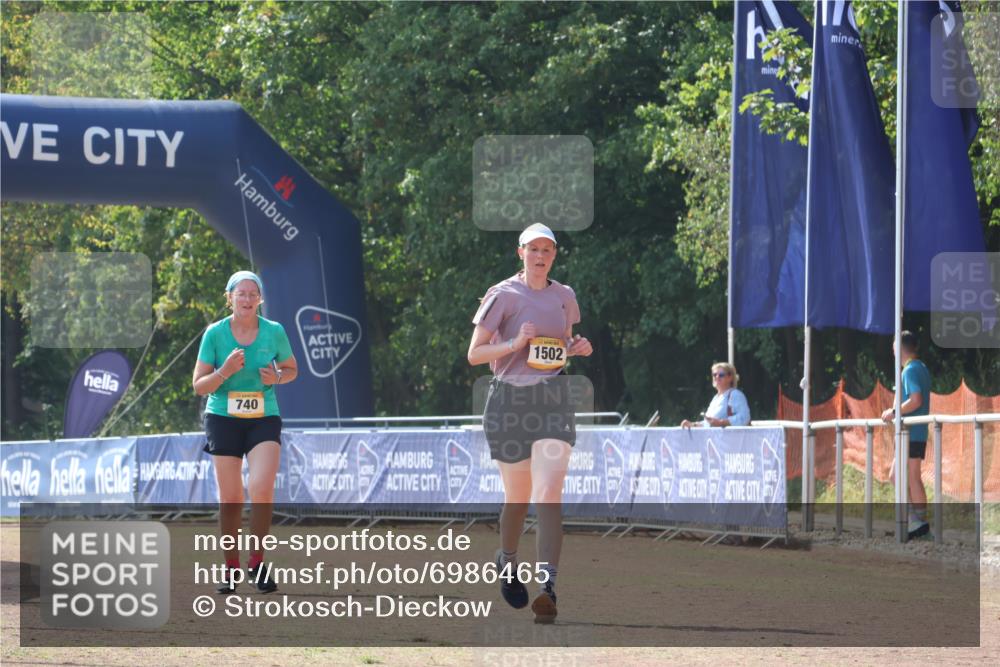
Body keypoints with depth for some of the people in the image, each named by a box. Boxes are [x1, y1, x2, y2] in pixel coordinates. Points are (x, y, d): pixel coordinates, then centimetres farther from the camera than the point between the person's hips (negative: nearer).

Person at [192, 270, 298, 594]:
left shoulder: (274, 332, -3)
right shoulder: (215, 333, -5)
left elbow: (291, 369, 13)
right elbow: (199, 385, -3)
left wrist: (277, 377, -9)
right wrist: (224, 372, -22)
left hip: (264, 418, 0)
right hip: (223, 418, 0)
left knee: (262, 488, -19)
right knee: (230, 498, 0)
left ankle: (257, 563, -7)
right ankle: (231, 568, 15)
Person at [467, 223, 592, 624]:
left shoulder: (564, 297, 11)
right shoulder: (503, 295, -2)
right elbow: (474, 354, -3)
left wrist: (577, 349, 3)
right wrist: (515, 344, -18)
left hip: (553, 398, 2)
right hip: (509, 399, -2)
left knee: (549, 492, -15)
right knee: (518, 496, 7)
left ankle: (548, 584, -23)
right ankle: (507, 559, 38)